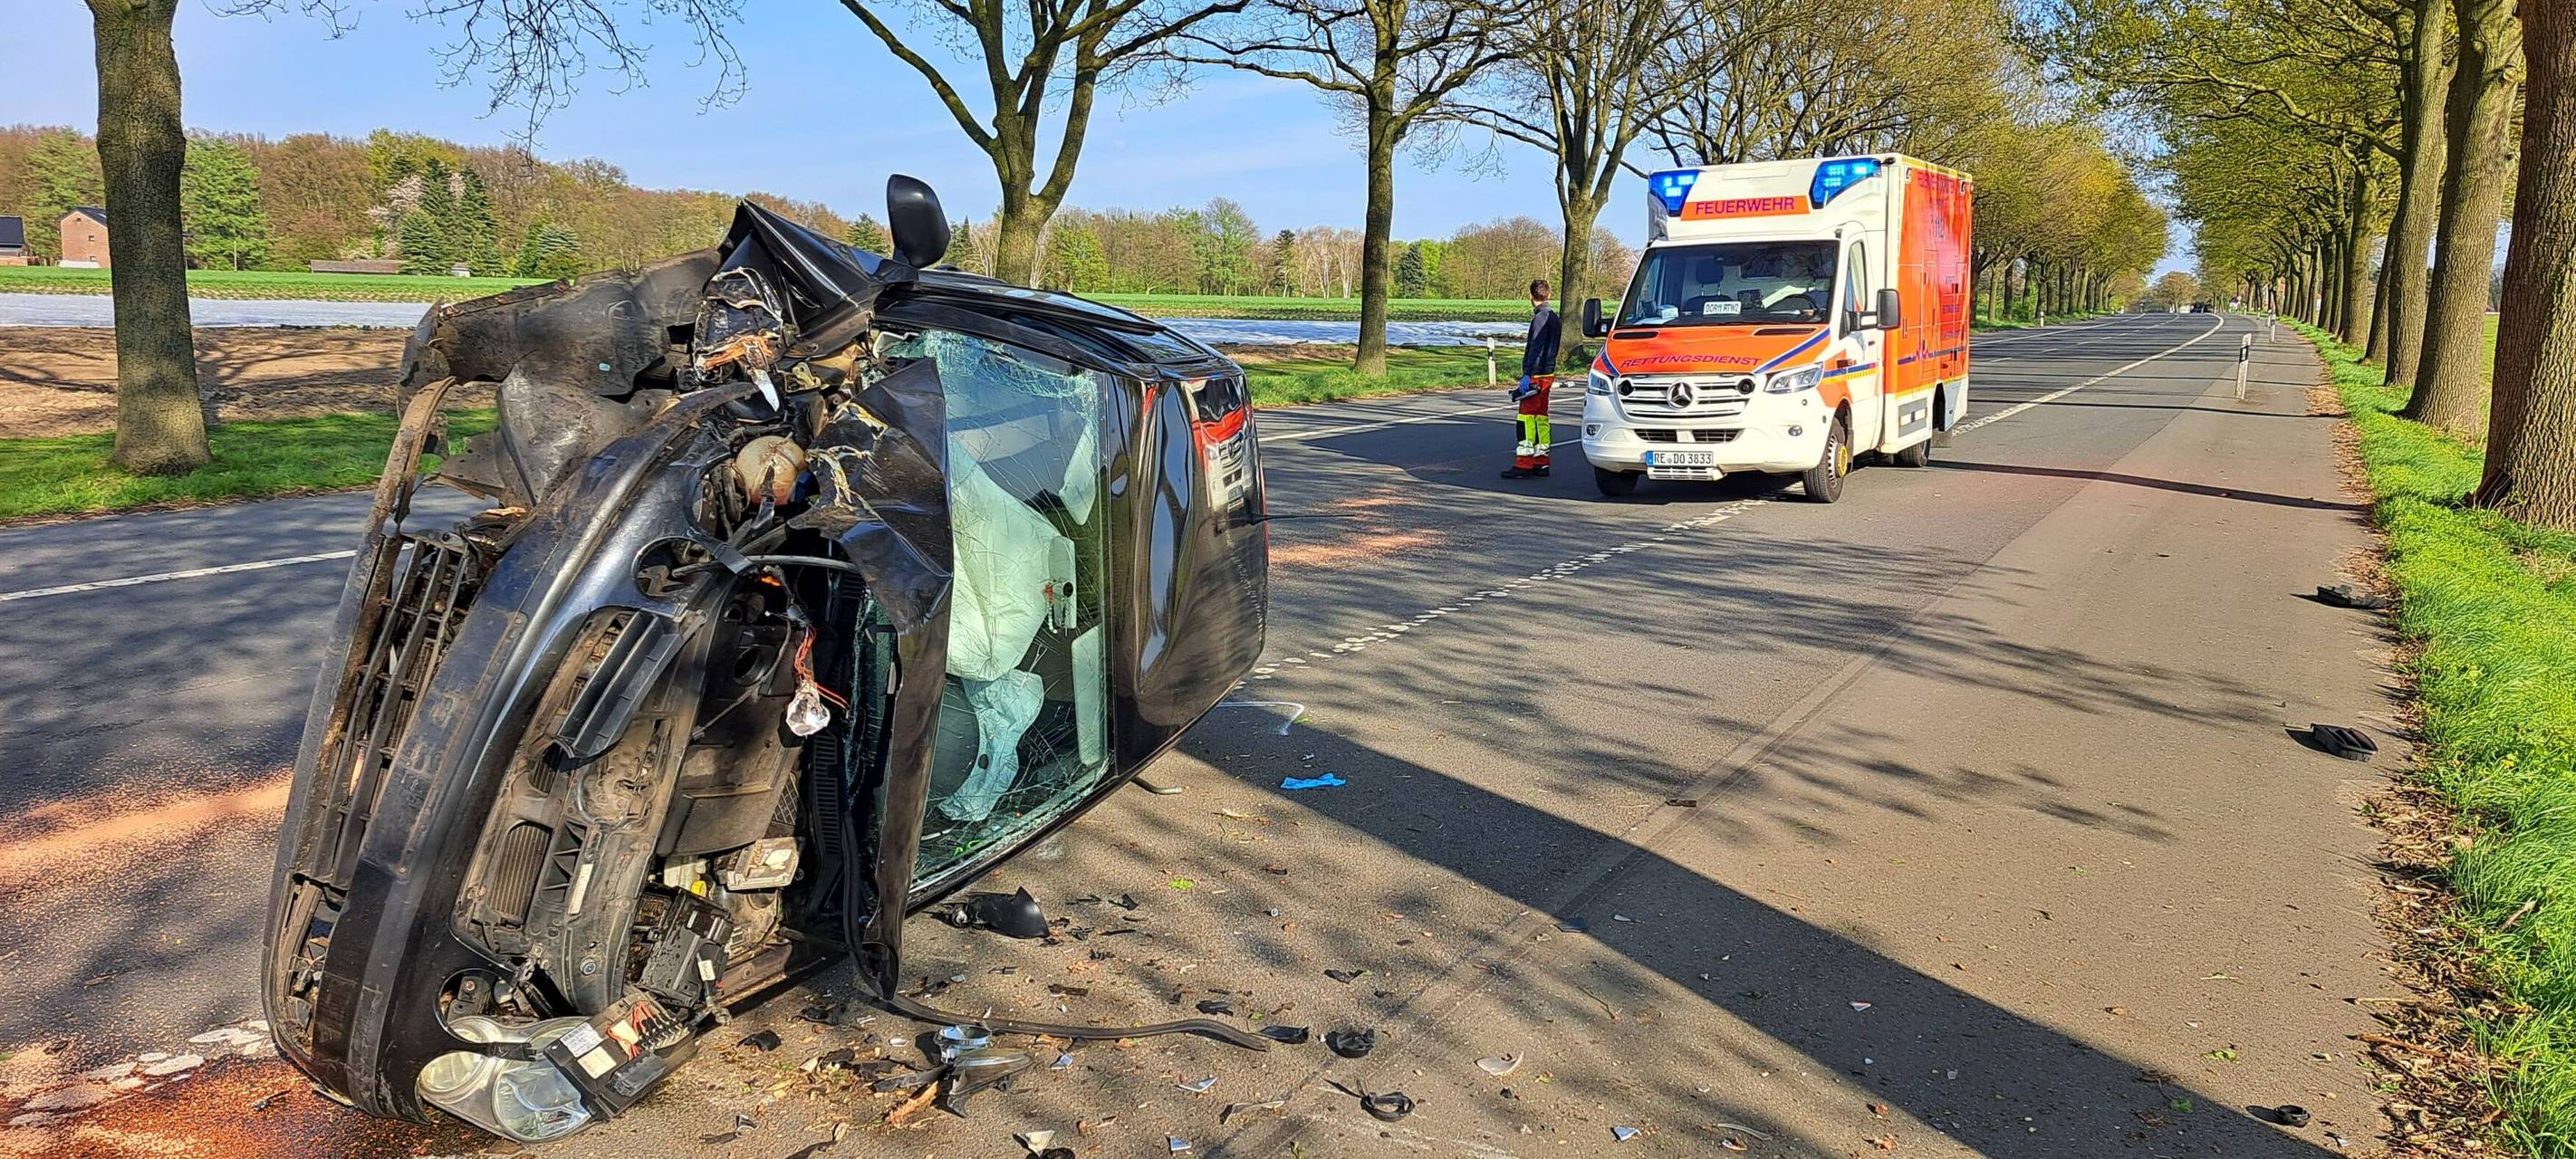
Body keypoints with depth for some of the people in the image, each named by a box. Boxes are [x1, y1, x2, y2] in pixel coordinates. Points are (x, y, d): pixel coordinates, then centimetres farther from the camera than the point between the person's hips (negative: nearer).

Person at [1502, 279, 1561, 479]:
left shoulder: (1541, 317, -14)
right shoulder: (1552, 315, 15)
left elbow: (1536, 349, -20)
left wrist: (1527, 375, -23)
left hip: (1537, 375, -10)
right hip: (1547, 374, 10)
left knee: (1526, 418, -9)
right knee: (1540, 417, 12)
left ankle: (1523, 465, -11)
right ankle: (1541, 463, 15)